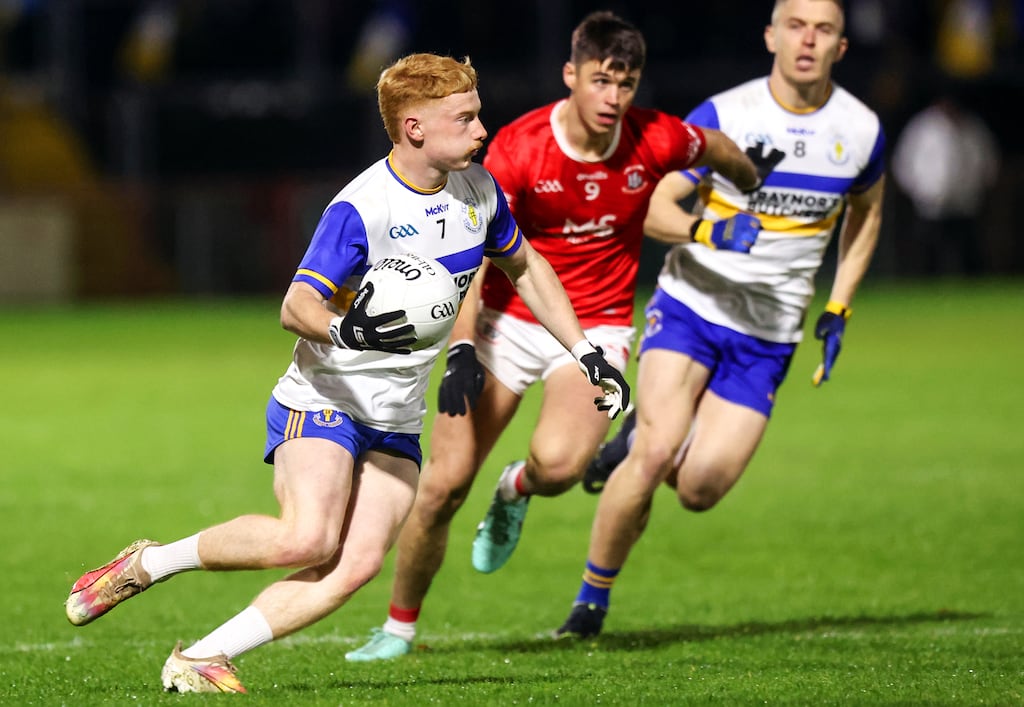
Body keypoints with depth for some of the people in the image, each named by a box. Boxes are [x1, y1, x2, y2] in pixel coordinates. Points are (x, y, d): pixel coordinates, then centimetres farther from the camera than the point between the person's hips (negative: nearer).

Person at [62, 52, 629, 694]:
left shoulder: (479, 192, 4)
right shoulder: (361, 208, -18)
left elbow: (526, 268, 23)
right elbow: (295, 306, -20)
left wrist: (585, 352, 19)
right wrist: (345, 331, -41)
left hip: (397, 421, 7)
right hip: (323, 399, -6)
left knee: (357, 566, -14)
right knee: (307, 539, -28)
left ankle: (200, 659, -11)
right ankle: (148, 564, -6)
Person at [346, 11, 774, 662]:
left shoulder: (656, 140, -12)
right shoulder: (518, 148, -17)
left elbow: (720, 150, 12)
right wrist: (462, 349, -32)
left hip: (597, 328, 0)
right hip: (509, 321, 0)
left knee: (558, 463, -29)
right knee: (444, 485, -7)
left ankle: (519, 488, 10)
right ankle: (400, 627, 14)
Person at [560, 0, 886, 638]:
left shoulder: (861, 130, -1)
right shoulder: (722, 116, -10)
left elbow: (866, 213, 19)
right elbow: (650, 204, -8)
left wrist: (838, 310, 11)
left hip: (769, 338, 3)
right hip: (692, 304, -3)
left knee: (697, 490, -8)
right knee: (655, 454, -22)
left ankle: (641, 440, 26)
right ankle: (593, 596, -3)